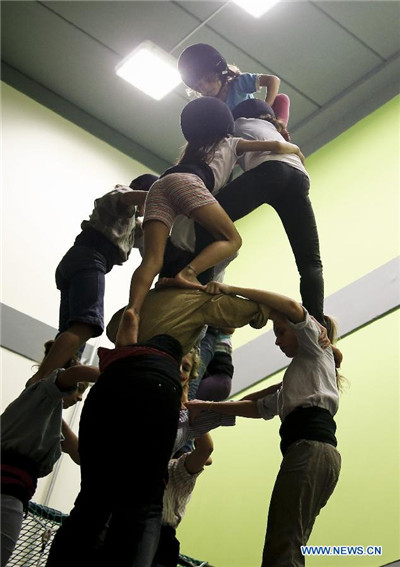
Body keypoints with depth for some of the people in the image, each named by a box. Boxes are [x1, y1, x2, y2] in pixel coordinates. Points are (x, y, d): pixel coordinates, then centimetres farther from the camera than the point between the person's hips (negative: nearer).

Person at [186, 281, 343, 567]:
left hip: (310, 447, -9)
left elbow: (292, 307, -4)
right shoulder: (296, 381, 38)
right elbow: (261, 407, 35)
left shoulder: (316, 346, 15)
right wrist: (209, 407, 29)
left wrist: (232, 289, -5)